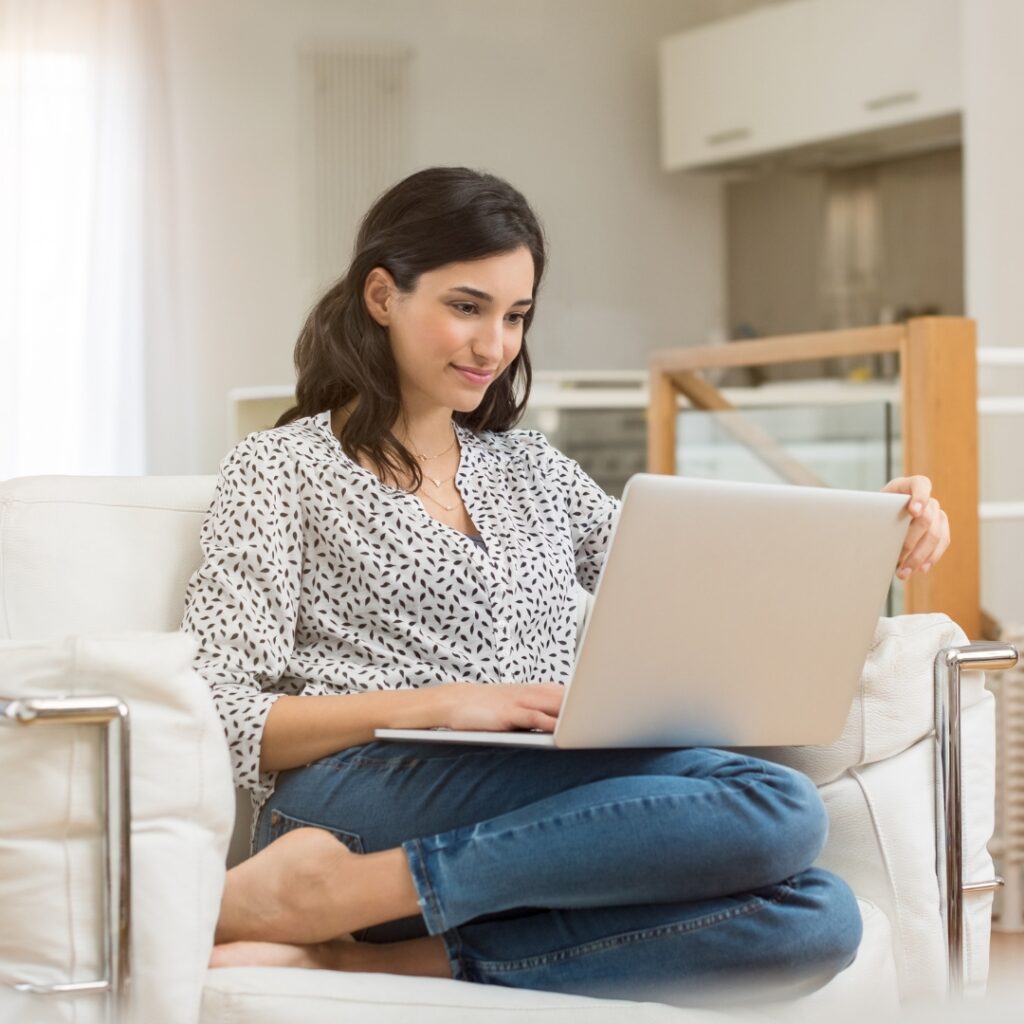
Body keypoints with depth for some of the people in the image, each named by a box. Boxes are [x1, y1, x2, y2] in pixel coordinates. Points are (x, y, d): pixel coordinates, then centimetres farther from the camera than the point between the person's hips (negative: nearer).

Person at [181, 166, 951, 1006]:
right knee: (774, 809, -28)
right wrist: (432, 706, -15)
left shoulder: (529, 470, 27)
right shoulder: (283, 470, 10)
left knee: (816, 919, -27)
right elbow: (219, 719, -1)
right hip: (365, 796, -6)